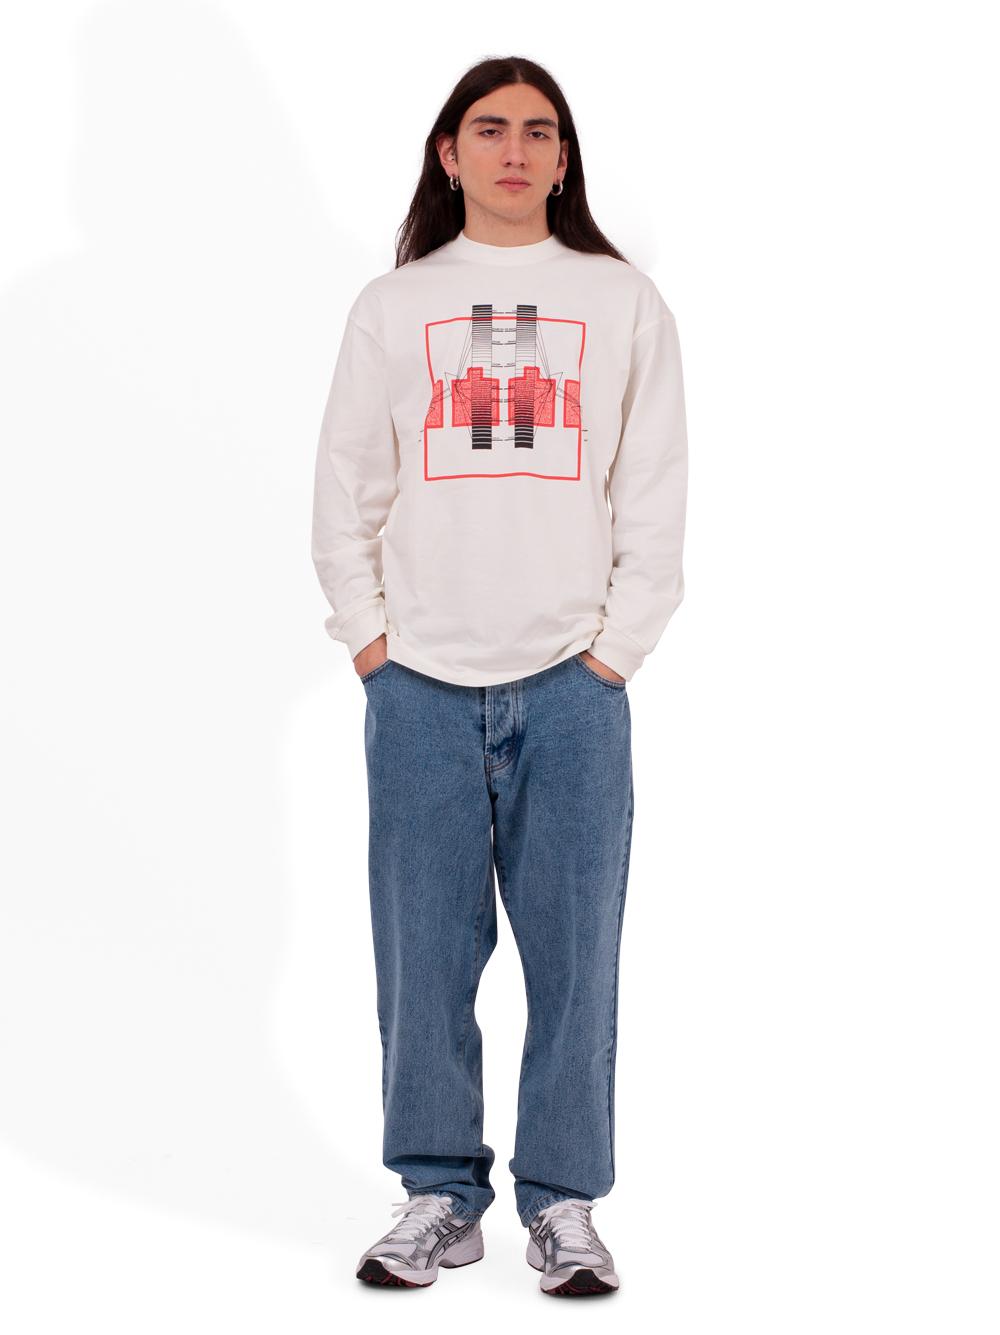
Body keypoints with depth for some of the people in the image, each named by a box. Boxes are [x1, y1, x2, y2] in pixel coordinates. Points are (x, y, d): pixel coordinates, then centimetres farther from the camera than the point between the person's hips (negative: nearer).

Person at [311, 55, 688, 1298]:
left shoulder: (623, 301, 8)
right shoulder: (391, 307, 10)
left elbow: (656, 494, 5)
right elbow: (345, 488, 10)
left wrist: (617, 644, -1)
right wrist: (366, 634, 2)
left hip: (573, 684, 0)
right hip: (419, 684, 1)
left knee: (574, 949, 0)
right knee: (424, 950, 2)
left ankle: (562, 1202, 11)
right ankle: (439, 1194, 14)